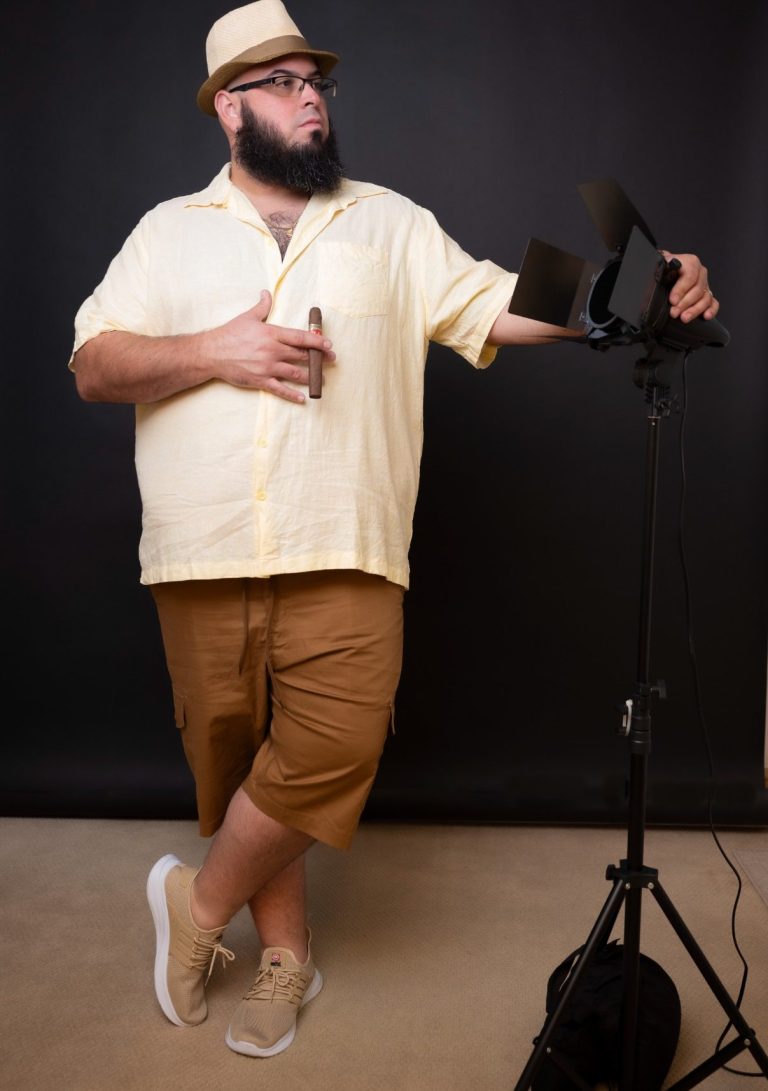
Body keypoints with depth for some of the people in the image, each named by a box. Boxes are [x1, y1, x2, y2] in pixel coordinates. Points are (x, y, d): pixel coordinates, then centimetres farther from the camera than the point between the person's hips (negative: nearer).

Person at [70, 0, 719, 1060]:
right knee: (236, 759, 7)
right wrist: (214, 351, -8)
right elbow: (93, 366, 7)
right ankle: (285, 955, 28)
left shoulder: (391, 224, 15)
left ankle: (200, 903, 12)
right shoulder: (169, 230, 15)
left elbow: (500, 304, 7)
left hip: (342, 555, -1)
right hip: (205, 556, 2)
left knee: (330, 746, -15)